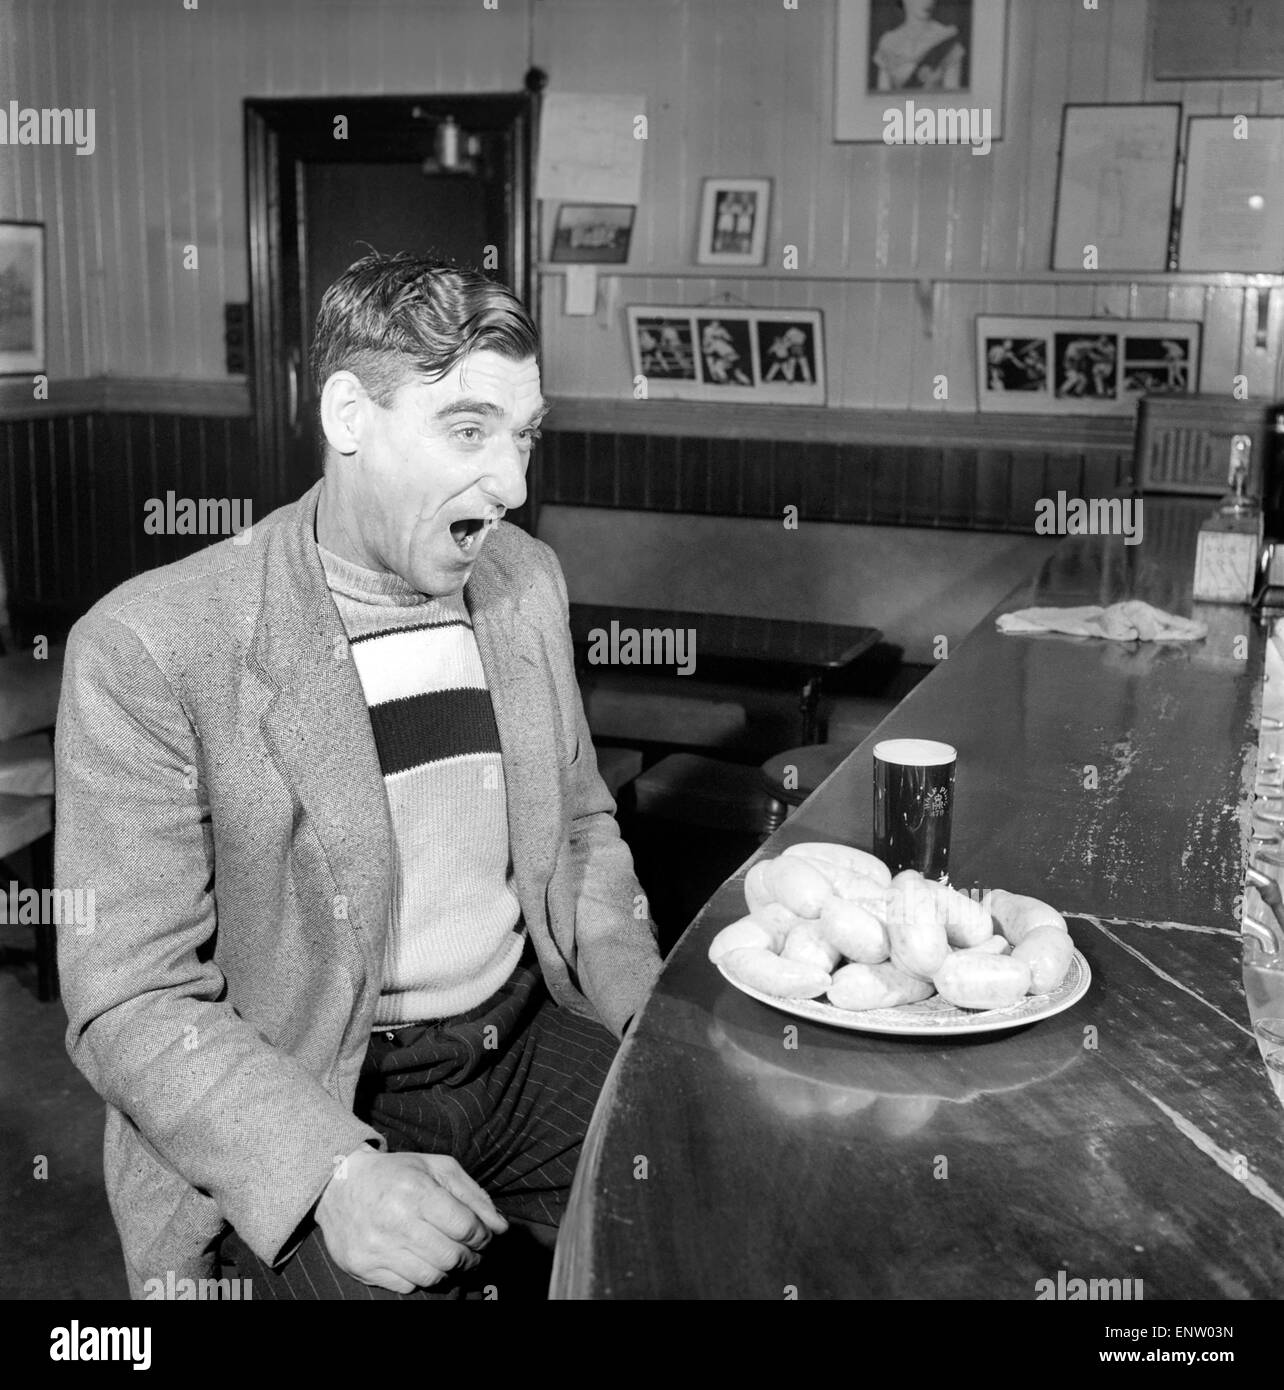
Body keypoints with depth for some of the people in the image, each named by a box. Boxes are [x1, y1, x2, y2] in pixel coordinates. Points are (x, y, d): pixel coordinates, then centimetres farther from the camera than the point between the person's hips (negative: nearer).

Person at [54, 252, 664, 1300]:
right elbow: (131, 1001, -14)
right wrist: (334, 1173, -26)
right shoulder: (150, 647, -15)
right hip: (296, 1111, -4)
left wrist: (652, 1010, 0)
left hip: (532, 1044, 5)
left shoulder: (526, 578, 4)